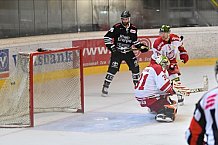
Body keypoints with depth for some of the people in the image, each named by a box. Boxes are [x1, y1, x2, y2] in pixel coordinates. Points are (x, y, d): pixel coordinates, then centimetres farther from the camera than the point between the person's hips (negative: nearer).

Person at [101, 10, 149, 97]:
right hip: (117, 51, -4)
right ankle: (105, 87, -5)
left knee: (135, 67, 0)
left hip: (128, 52, 4)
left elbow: (134, 41, 15)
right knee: (112, 69, -12)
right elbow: (107, 37, -8)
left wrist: (141, 46, 0)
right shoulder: (117, 27, -10)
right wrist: (110, 46, -16)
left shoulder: (133, 29, 4)